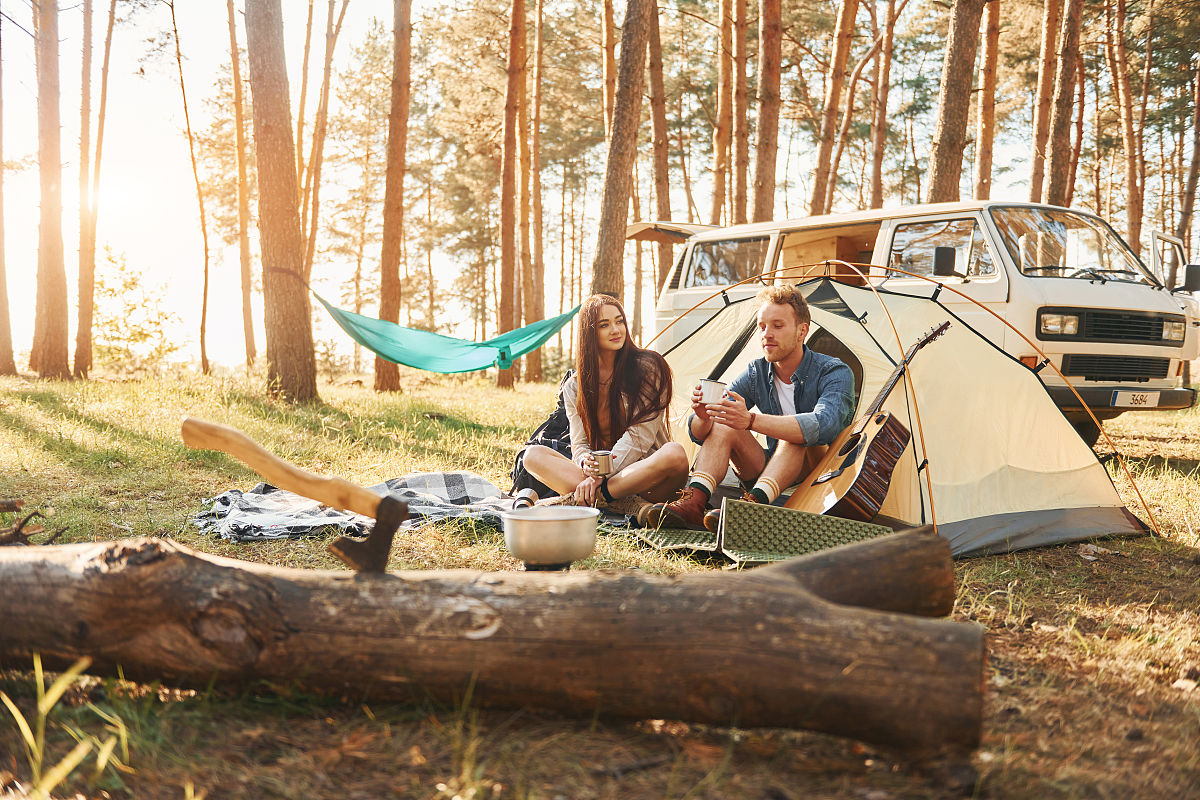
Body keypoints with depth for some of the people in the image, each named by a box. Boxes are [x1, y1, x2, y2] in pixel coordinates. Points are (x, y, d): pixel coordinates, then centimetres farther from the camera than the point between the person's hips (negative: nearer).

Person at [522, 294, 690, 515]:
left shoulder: (648, 366, -2)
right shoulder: (574, 387, 9)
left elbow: (640, 435, -9)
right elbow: (579, 444, 4)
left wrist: (603, 474, -21)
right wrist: (586, 463, -23)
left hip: (645, 475, -3)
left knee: (675, 454, -37)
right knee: (533, 454, -15)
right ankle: (628, 504, -34)